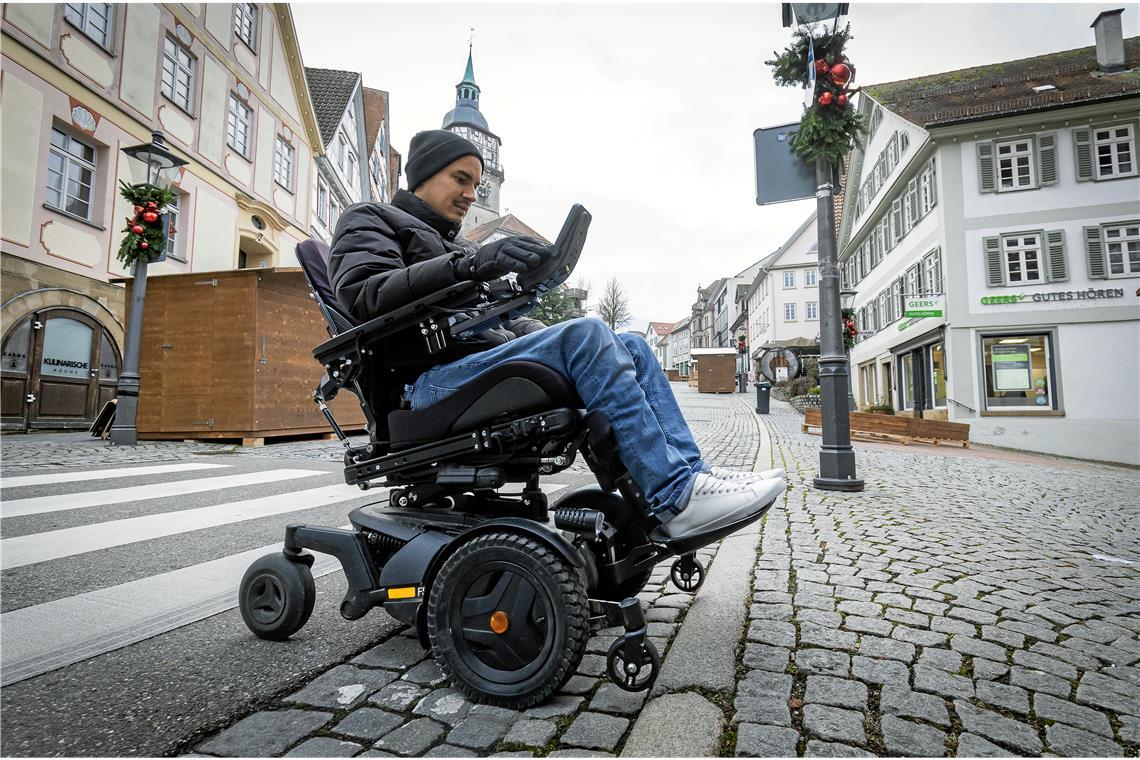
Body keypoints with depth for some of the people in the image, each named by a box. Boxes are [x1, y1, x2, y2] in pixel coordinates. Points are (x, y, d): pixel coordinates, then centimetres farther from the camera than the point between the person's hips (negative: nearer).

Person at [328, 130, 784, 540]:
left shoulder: (450, 244, 34)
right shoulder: (369, 219, 12)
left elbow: (498, 321, 25)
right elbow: (362, 294, -11)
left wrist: (557, 338, 4)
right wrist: (467, 265, -25)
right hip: (433, 381, -7)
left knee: (630, 347, -5)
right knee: (586, 334, -28)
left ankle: (691, 475, -13)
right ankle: (676, 497, -28)